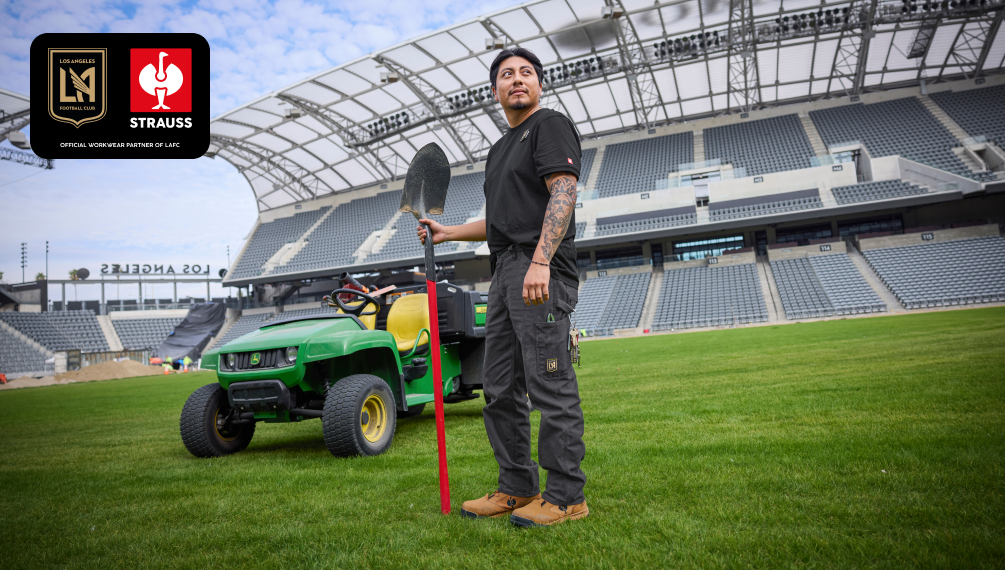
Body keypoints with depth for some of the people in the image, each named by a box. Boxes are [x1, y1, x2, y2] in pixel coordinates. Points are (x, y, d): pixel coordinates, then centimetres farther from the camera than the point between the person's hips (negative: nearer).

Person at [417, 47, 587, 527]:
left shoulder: (551, 125, 1)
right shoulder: (500, 148, 28)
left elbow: (563, 192, -14)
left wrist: (540, 261, -25)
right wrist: (448, 233, 23)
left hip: (542, 274, -9)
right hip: (505, 272, 10)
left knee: (550, 385, -8)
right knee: (500, 389, 9)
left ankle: (566, 496, 3)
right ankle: (517, 489, 19)